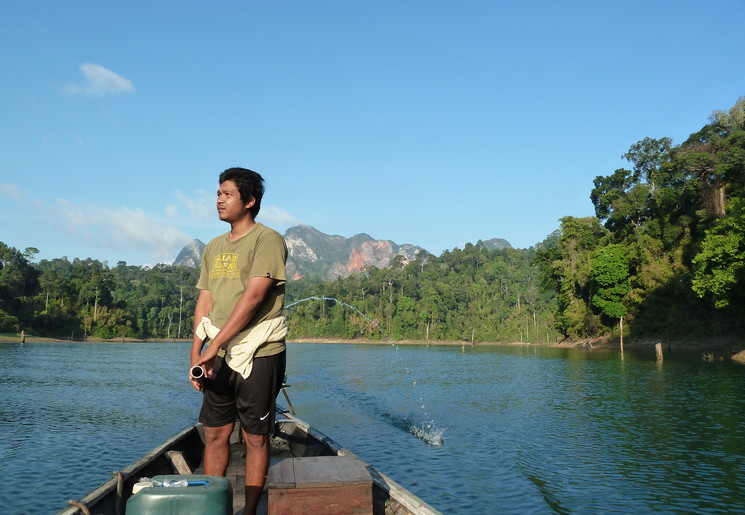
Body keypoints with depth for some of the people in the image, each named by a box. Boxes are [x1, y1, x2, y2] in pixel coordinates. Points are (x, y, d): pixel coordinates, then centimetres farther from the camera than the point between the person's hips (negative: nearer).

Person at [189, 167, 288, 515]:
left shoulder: (267, 240, -8)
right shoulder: (213, 248, 14)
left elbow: (253, 297, -17)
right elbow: (204, 303, 12)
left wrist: (214, 345, -18)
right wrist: (196, 354, 2)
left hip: (259, 355, -6)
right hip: (220, 357, 6)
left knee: (255, 437, 2)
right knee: (215, 433, 9)